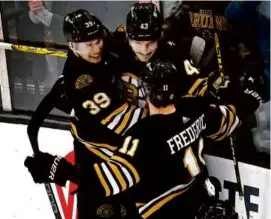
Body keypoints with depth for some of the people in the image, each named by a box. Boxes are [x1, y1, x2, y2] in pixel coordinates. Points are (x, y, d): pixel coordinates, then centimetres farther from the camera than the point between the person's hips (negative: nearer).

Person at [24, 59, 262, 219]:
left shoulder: (144, 135, -34)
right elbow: (224, 121, 6)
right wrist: (248, 102, 27)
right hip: (198, 199, 7)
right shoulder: (195, 109, -13)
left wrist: (62, 171, -44)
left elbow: (116, 177, -40)